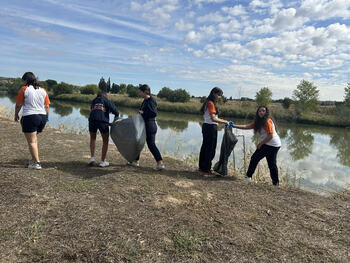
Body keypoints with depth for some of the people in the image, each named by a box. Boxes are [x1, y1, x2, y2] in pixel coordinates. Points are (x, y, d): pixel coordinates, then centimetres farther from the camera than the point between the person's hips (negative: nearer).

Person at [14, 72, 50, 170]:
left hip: (30, 117, -6)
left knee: (31, 141, -1)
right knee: (34, 138, 22)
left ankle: (37, 163, -4)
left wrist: (16, 115, 14)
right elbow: (47, 106, 10)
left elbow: (18, 105, 0)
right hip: (42, 117, 6)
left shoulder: (24, 89, -3)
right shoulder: (43, 90, 11)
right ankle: (34, 159, 24)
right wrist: (46, 117, 19)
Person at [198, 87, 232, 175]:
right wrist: (225, 122, -17)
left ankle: (202, 167, 26)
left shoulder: (209, 103, 14)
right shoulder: (211, 103, -16)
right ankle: (206, 170, 7)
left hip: (206, 126, 10)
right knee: (210, 149, -1)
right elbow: (213, 119, -22)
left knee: (205, 147, 16)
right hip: (211, 127, -10)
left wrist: (226, 121, 11)